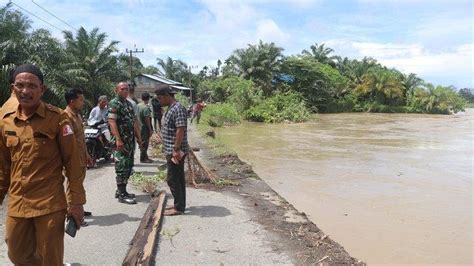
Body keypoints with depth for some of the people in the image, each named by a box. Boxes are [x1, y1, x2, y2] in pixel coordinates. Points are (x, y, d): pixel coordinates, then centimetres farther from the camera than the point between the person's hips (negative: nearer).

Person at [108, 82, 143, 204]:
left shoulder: (129, 103, 17)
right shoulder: (114, 104, -10)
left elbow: (134, 121, 19)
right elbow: (112, 122, -18)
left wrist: (138, 137, 15)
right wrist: (118, 140, -25)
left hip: (130, 140, 9)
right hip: (121, 141, -9)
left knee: (129, 166, 13)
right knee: (122, 167, -7)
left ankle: (121, 190, 24)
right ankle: (122, 195, 0)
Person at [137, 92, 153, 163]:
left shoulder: (138, 105, 8)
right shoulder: (146, 107, -19)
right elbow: (147, 120, -21)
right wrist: (150, 130, -15)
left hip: (140, 127, 9)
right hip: (145, 127, -9)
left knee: (143, 143, 16)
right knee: (145, 143, -1)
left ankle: (145, 156, 26)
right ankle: (143, 158, 5)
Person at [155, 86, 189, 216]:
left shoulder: (178, 109, -17)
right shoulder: (171, 108, 15)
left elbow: (181, 129, -24)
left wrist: (176, 149, -25)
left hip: (175, 151, -10)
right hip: (171, 150, 10)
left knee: (173, 179, -5)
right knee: (178, 178, 15)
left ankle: (179, 207, 4)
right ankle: (179, 204, 24)